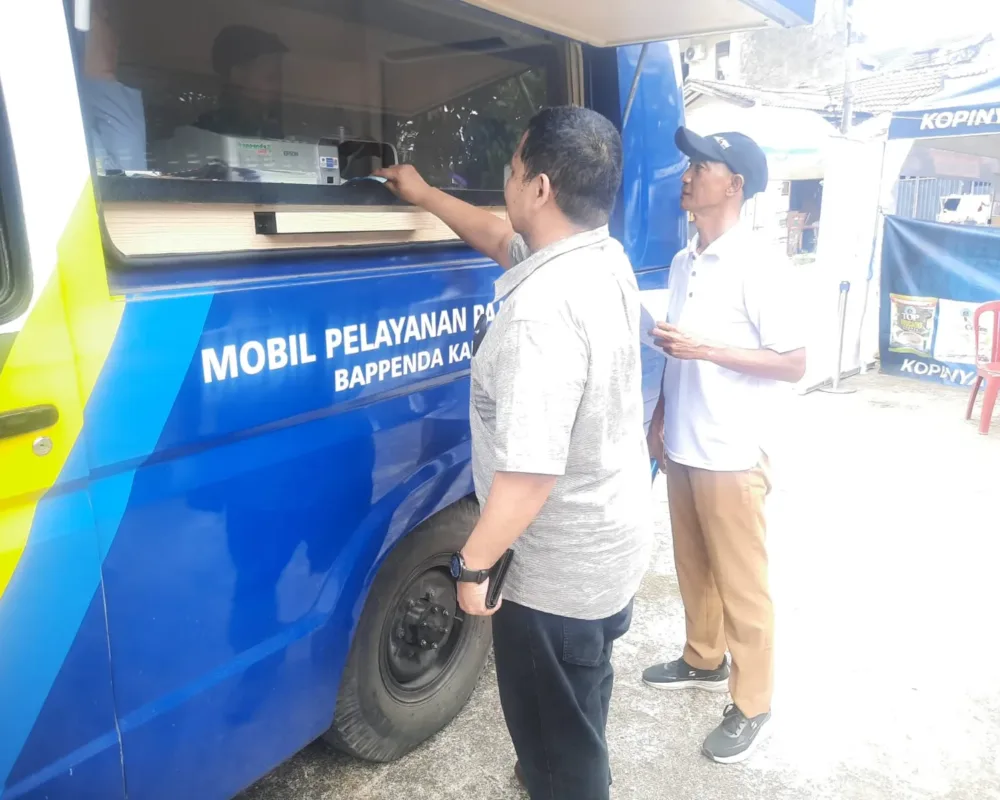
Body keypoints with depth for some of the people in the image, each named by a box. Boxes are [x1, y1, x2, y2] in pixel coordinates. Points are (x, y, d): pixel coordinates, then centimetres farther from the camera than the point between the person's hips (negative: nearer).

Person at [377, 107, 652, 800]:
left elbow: (530, 473, -33)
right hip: (613, 534, 10)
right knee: (581, 699, 33)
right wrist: (426, 196, 25)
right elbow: (503, 240, 17)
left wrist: (473, 565, -18)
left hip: (561, 566, -10)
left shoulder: (542, 313, -32)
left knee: (550, 724, 15)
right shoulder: (607, 259, -2)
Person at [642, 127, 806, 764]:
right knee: (693, 567, 20)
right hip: (683, 447, 7)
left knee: (740, 583, 6)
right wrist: (660, 418, 13)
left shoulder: (757, 264, -15)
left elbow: (794, 362, -15)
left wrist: (706, 349, -22)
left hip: (732, 455, -7)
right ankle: (704, 661, 41)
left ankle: (752, 706, 23)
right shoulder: (684, 262, 9)